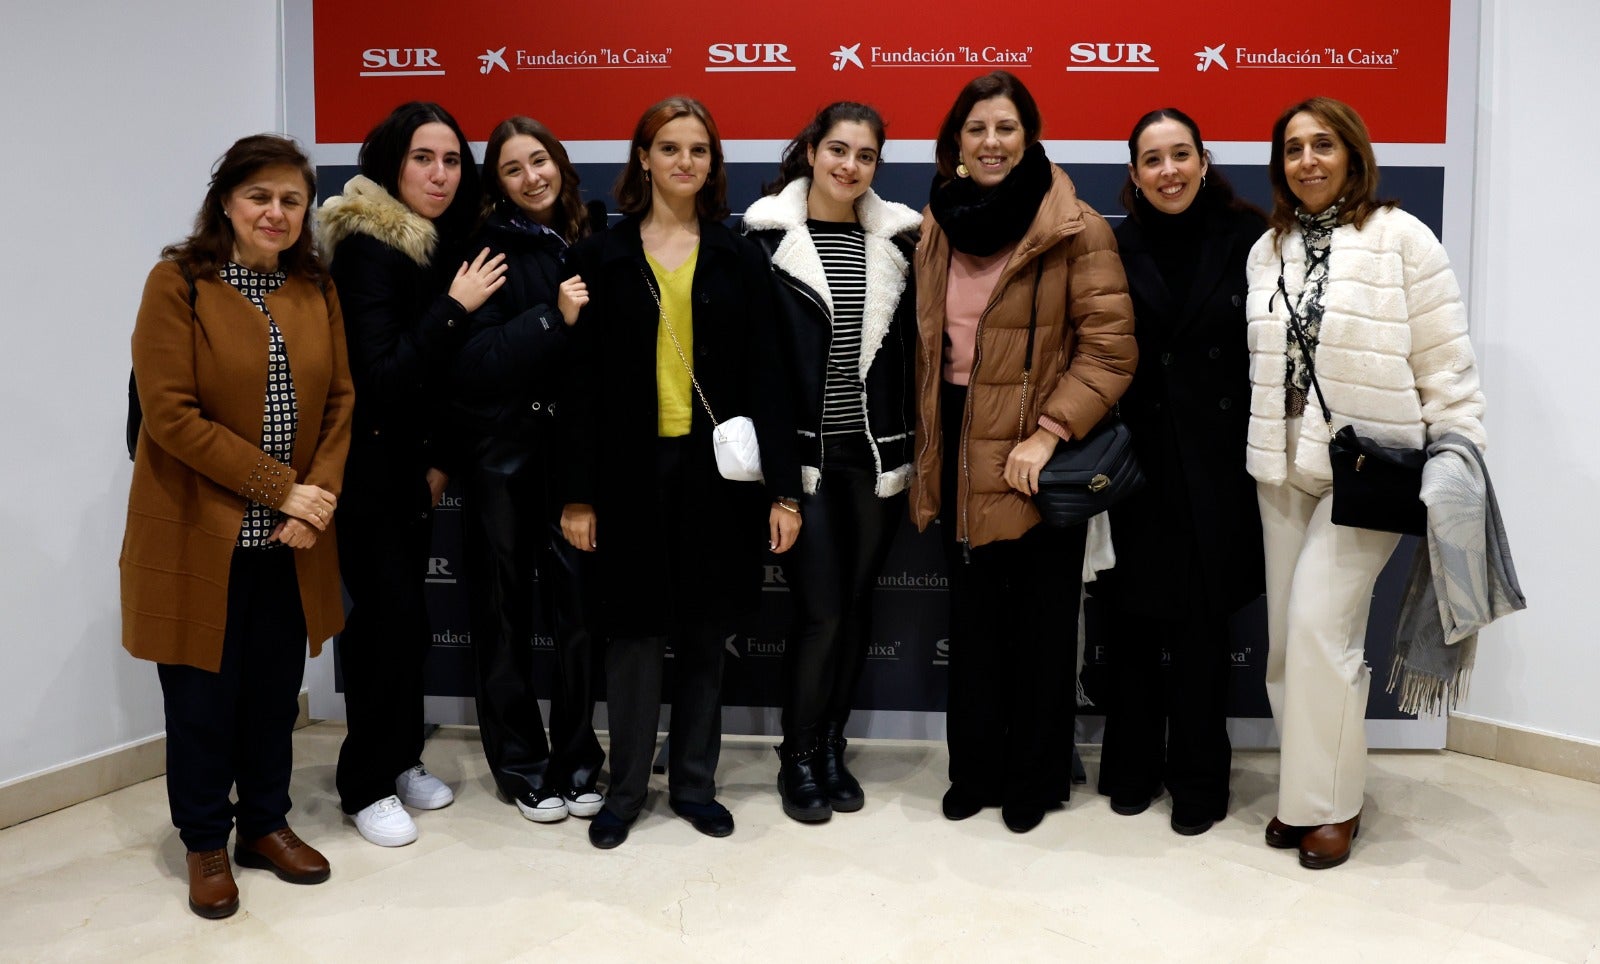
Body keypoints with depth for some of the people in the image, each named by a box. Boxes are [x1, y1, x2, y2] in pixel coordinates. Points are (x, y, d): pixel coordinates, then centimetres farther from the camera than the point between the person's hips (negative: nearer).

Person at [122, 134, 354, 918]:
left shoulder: (315, 290, 8)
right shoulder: (178, 284, -7)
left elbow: (339, 400, 6)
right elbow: (171, 414, -14)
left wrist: (319, 493, -10)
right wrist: (281, 487, -16)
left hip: (290, 537, 4)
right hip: (200, 531, -4)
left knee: (275, 688, 13)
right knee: (203, 696, 7)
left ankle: (265, 824, 31)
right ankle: (205, 844, 25)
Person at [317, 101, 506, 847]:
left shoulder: (439, 247, 8)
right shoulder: (368, 250, -15)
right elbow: (380, 375, -21)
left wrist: (440, 459, 6)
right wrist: (454, 308, -22)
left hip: (414, 465, 7)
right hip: (367, 469, -7)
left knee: (402, 616, 12)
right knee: (392, 619, -4)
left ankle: (402, 760, 26)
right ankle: (366, 786, 11)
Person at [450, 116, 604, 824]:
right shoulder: (488, 249, -4)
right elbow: (472, 363, -13)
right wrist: (553, 317, -20)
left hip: (573, 447, 3)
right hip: (504, 453, -3)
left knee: (577, 604, 4)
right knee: (506, 612, 7)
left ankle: (576, 761, 21)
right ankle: (522, 766, 22)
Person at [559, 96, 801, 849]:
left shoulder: (737, 258, 6)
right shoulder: (603, 256, 3)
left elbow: (763, 376, 3)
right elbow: (583, 380, 1)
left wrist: (783, 487, -4)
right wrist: (578, 493, -4)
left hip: (714, 465, 1)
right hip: (632, 468, -1)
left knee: (705, 631, 9)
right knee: (636, 630, 4)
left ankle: (693, 781, 24)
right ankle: (625, 789, 19)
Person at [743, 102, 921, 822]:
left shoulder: (897, 239, 8)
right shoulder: (768, 237, -2)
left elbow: (913, 349, 9)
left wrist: (913, 451, 5)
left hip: (878, 454, 4)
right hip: (805, 454, -3)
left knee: (857, 603, 10)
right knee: (820, 608, -4)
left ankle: (831, 745, 27)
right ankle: (798, 756, 16)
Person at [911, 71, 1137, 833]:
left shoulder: (1076, 230, -9)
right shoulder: (938, 228, 9)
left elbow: (1110, 348, -12)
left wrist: (1049, 432, -20)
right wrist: (927, 469, 11)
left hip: (1034, 458, -5)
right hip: (963, 449, 5)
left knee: (1040, 622, 8)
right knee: (972, 618, 13)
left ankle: (1034, 778, 25)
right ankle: (976, 769, 29)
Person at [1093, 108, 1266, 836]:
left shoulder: (1247, 238, -1)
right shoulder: (1114, 249, 2)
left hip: (1215, 467, -1)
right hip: (1135, 460, 1)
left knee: (1202, 624, 6)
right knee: (1134, 620, 9)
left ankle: (1197, 778, 22)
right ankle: (1131, 768, 25)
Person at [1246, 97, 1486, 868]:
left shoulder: (1400, 239, -5)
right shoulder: (1268, 249, 10)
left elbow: (1445, 364, -6)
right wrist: (1256, 447, 10)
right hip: (1282, 470, 5)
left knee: (1320, 625, -12)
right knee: (1287, 636, 7)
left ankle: (1331, 803, 5)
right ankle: (1305, 788, 22)